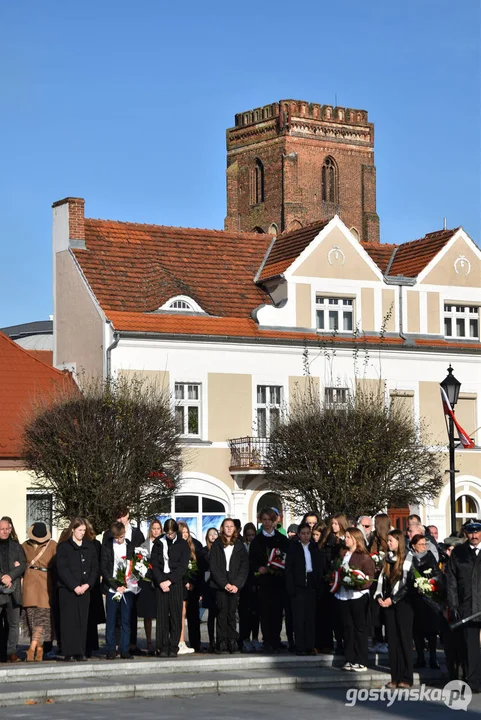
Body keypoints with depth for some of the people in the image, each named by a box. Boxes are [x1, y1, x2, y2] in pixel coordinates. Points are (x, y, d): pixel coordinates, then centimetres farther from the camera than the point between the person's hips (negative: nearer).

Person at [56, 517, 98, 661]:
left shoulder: (90, 547, 14)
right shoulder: (63, 547, 1)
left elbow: (95, 568, 10)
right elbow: (62, 569, -6)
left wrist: (87, 585, -6)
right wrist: (75, 586, -13)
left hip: (84, 589, 4)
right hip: (67, 590, -4)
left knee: (83, 621, 1)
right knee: (69, 621, -6)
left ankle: (80, 652, 3)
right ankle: (69, 653, -6)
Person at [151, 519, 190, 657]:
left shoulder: (183, 545, 4)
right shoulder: (159, 543, 8)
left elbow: (183, 566, -2)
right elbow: (154, 564, 5)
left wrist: (169, 581, -10)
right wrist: (160, 582, -7)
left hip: (176, 583, -1)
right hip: (160, 582, 1)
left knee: (176, 616, -3)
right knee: (162, 615, -2)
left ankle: (173, 648, 1)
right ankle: (163, 647, 0)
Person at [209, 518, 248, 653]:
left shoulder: (239, 545, 11)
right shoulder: (217, 545, 8)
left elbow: (244, 567, 6)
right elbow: (214, 567, 2)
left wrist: (236, 584, -6)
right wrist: (225, 584, -8)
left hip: (234, 585, 1)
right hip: (220, 585, -1)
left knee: (232, 612, -5)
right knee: (222, 612, -6)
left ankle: (232, 641, -5)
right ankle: (222, 642, -6)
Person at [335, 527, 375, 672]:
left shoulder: (364, 557, -5)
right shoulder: (343, 555, 14)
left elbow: (369, 579, -9)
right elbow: (338, 572, 21)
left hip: (358, 596, -6)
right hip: (344, 596, 6)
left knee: (360, 628, 1)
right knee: (348, 628, 7)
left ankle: (361, 662, 4)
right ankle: (350, 660, 13)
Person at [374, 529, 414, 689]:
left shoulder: (408, 558, -6)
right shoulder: (388, 558, 14)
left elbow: (407, 583, -10)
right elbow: (382, 578, 15)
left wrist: (393, 599, -11)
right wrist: (379, 596, 0)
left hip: (403, 603, -6)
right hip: (388, 603, 6)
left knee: (404, 639, -4)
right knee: (392, 640, 4)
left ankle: (406, 678, -3)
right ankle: (395, 677, 6)